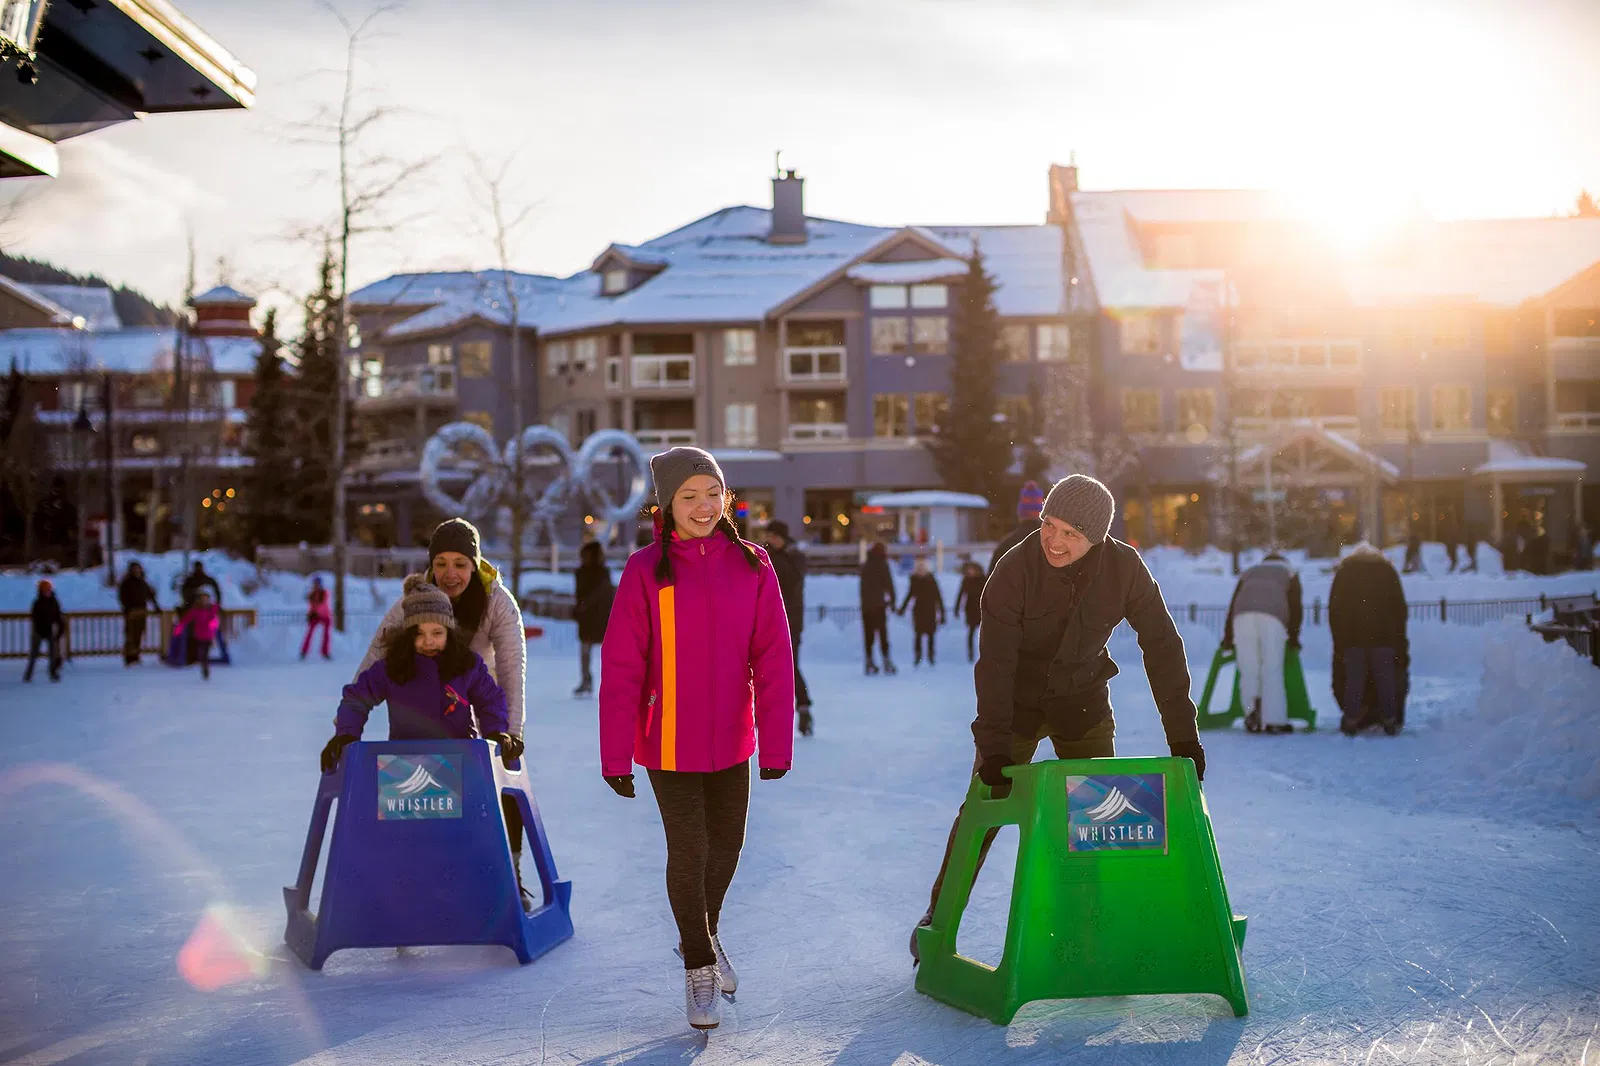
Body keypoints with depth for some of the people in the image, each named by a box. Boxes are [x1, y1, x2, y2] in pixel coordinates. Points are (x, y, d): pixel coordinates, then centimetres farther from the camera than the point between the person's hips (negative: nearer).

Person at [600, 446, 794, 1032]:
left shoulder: (753, 566, -5)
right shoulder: (645, 571, -12)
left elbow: (773, 659, -5)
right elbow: (621, 669, -11)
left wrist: (776, 743, -8)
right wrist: (616, 757, -12)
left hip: (731, 742, 3)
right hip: (669, 744, -3)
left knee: (727, 846, 18)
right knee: (689, 852, 3)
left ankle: (704, 934, 45)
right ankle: (698, 964, 25)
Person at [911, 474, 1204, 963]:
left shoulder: (1124, 568, -19)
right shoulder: (1015, 569, -25)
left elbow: (1162, 646, -12)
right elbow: (995, 662, -25)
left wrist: (1183, 736, -14)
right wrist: (994, 747, -31)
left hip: (1083, 700, 2)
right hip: (1017, 699, -2)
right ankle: (940, 914, 11)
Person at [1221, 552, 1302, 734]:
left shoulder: (1249, 573, 38)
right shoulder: (1288, 571, 32)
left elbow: (1233, 605, 30)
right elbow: (1295, 605, 21)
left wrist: (1228, 637, 30)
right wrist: (1293, 636, 24)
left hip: (1243, 615, 2)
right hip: (1272, 615, -2)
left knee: (1248, 670, 3)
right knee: (1272, 670, -3)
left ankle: (1253, 707, -16)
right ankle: (1274, 720, -9)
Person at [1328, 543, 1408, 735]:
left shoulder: (1344, 572, 12)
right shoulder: (1387, 570, 13)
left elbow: (1334, 609, 6)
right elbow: (1400, 607, 9)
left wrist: (1339, 640, 7)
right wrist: (1400, 639, 11)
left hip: (1352, 637, 0)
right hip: (1384, 637, 0)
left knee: (1353, 679, 0)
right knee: (1385, 679, 4)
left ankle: (1351, 721, -4)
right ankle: (1390, 721, 3)